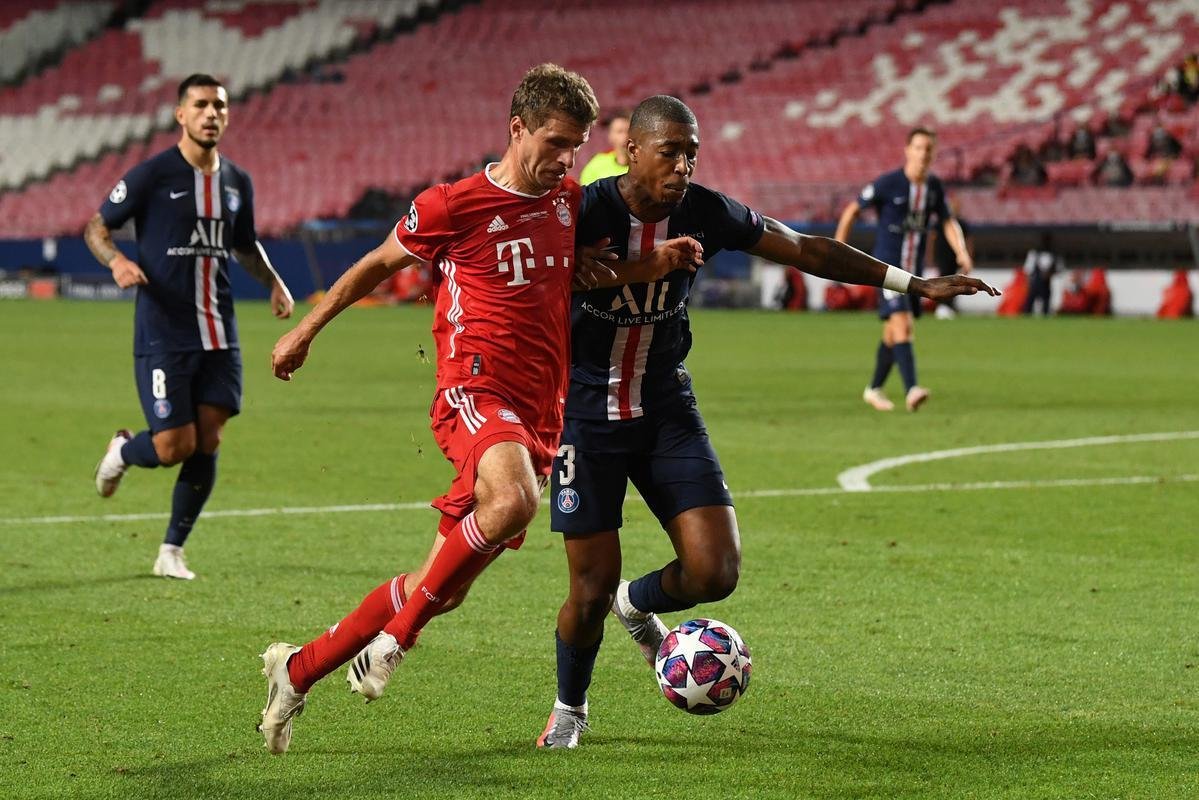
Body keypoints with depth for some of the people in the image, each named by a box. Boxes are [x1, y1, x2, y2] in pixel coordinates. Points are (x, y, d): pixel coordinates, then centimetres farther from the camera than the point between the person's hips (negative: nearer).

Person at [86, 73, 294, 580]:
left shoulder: (236, 182, 11)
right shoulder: (152, 175, -6)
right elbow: (96, 228, 0)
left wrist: (273, 281, 9)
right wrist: (117, 261, -21)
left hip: (218, 334, 5)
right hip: (162, 334, -5)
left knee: (207, 443, 0)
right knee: (175, 446, -9)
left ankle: (172, 551, 14)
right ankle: (122, 451, 26)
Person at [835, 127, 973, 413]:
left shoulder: (934, 186, 4)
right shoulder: (887, 183, -12)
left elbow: (948, 222, 13)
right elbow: (852, 210, -2)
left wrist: (961, 251, -5)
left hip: (914, 270, 6)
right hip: (887, 265, -6)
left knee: (893, 333, 14)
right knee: (901, 324, -21)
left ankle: (874, 389, 30)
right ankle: (911, 390, -31)